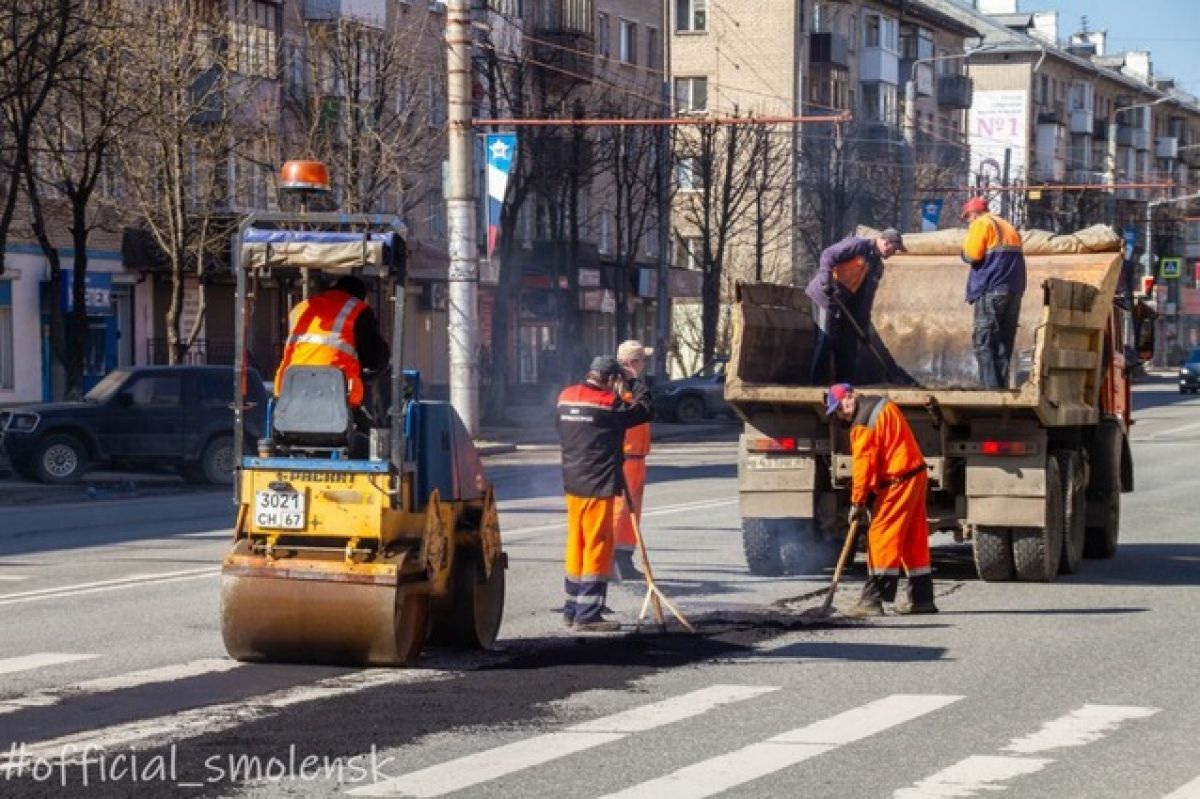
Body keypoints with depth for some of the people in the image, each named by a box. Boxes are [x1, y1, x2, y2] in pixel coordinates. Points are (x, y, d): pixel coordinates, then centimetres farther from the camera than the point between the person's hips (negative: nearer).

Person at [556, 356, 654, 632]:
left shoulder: (565, 397, 6)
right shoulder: (607, 403, -14)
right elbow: (646, 411, -10)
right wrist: (635, 386, 6)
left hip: (572, 483, 7)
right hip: (598, 485, -7)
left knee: (576, 545, 16)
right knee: (597, 547, -2)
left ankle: (572, 610, 23)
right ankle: (588, 615, -3)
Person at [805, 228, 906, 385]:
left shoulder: (878, 266, 14)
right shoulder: (857, 245, -10)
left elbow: (867, 298, 15)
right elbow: (828, 255, -19)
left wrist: (864, 327, 10)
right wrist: (826, 280, -31)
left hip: (847, 303, 9)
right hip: (826, 295, -9)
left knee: (849, 342, 6)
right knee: (826, 338, -12)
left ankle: (844, 383, 13)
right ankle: (817, 382, -8)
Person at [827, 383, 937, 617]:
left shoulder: (863, 424, -16)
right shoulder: (884, 404, 13)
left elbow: (863, 464, -17)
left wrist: (857, 501, -11)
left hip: (898, 483, -10)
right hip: (917, 474, 10)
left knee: (881, 536, -9)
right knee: (914, 539, 13)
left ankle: (873, 600, -13)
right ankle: (922, 599, 18)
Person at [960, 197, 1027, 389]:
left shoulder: (981, 224, 0)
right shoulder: (1009, 228, 24)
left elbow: (972, 255, -9)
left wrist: (965, 250, 10)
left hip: (991, 290, -8)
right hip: (1015, 290, 8)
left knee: (983, 343, -8)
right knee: (1004, 343, 9)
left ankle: (991, 388, -18)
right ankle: (1002, 386, 4)